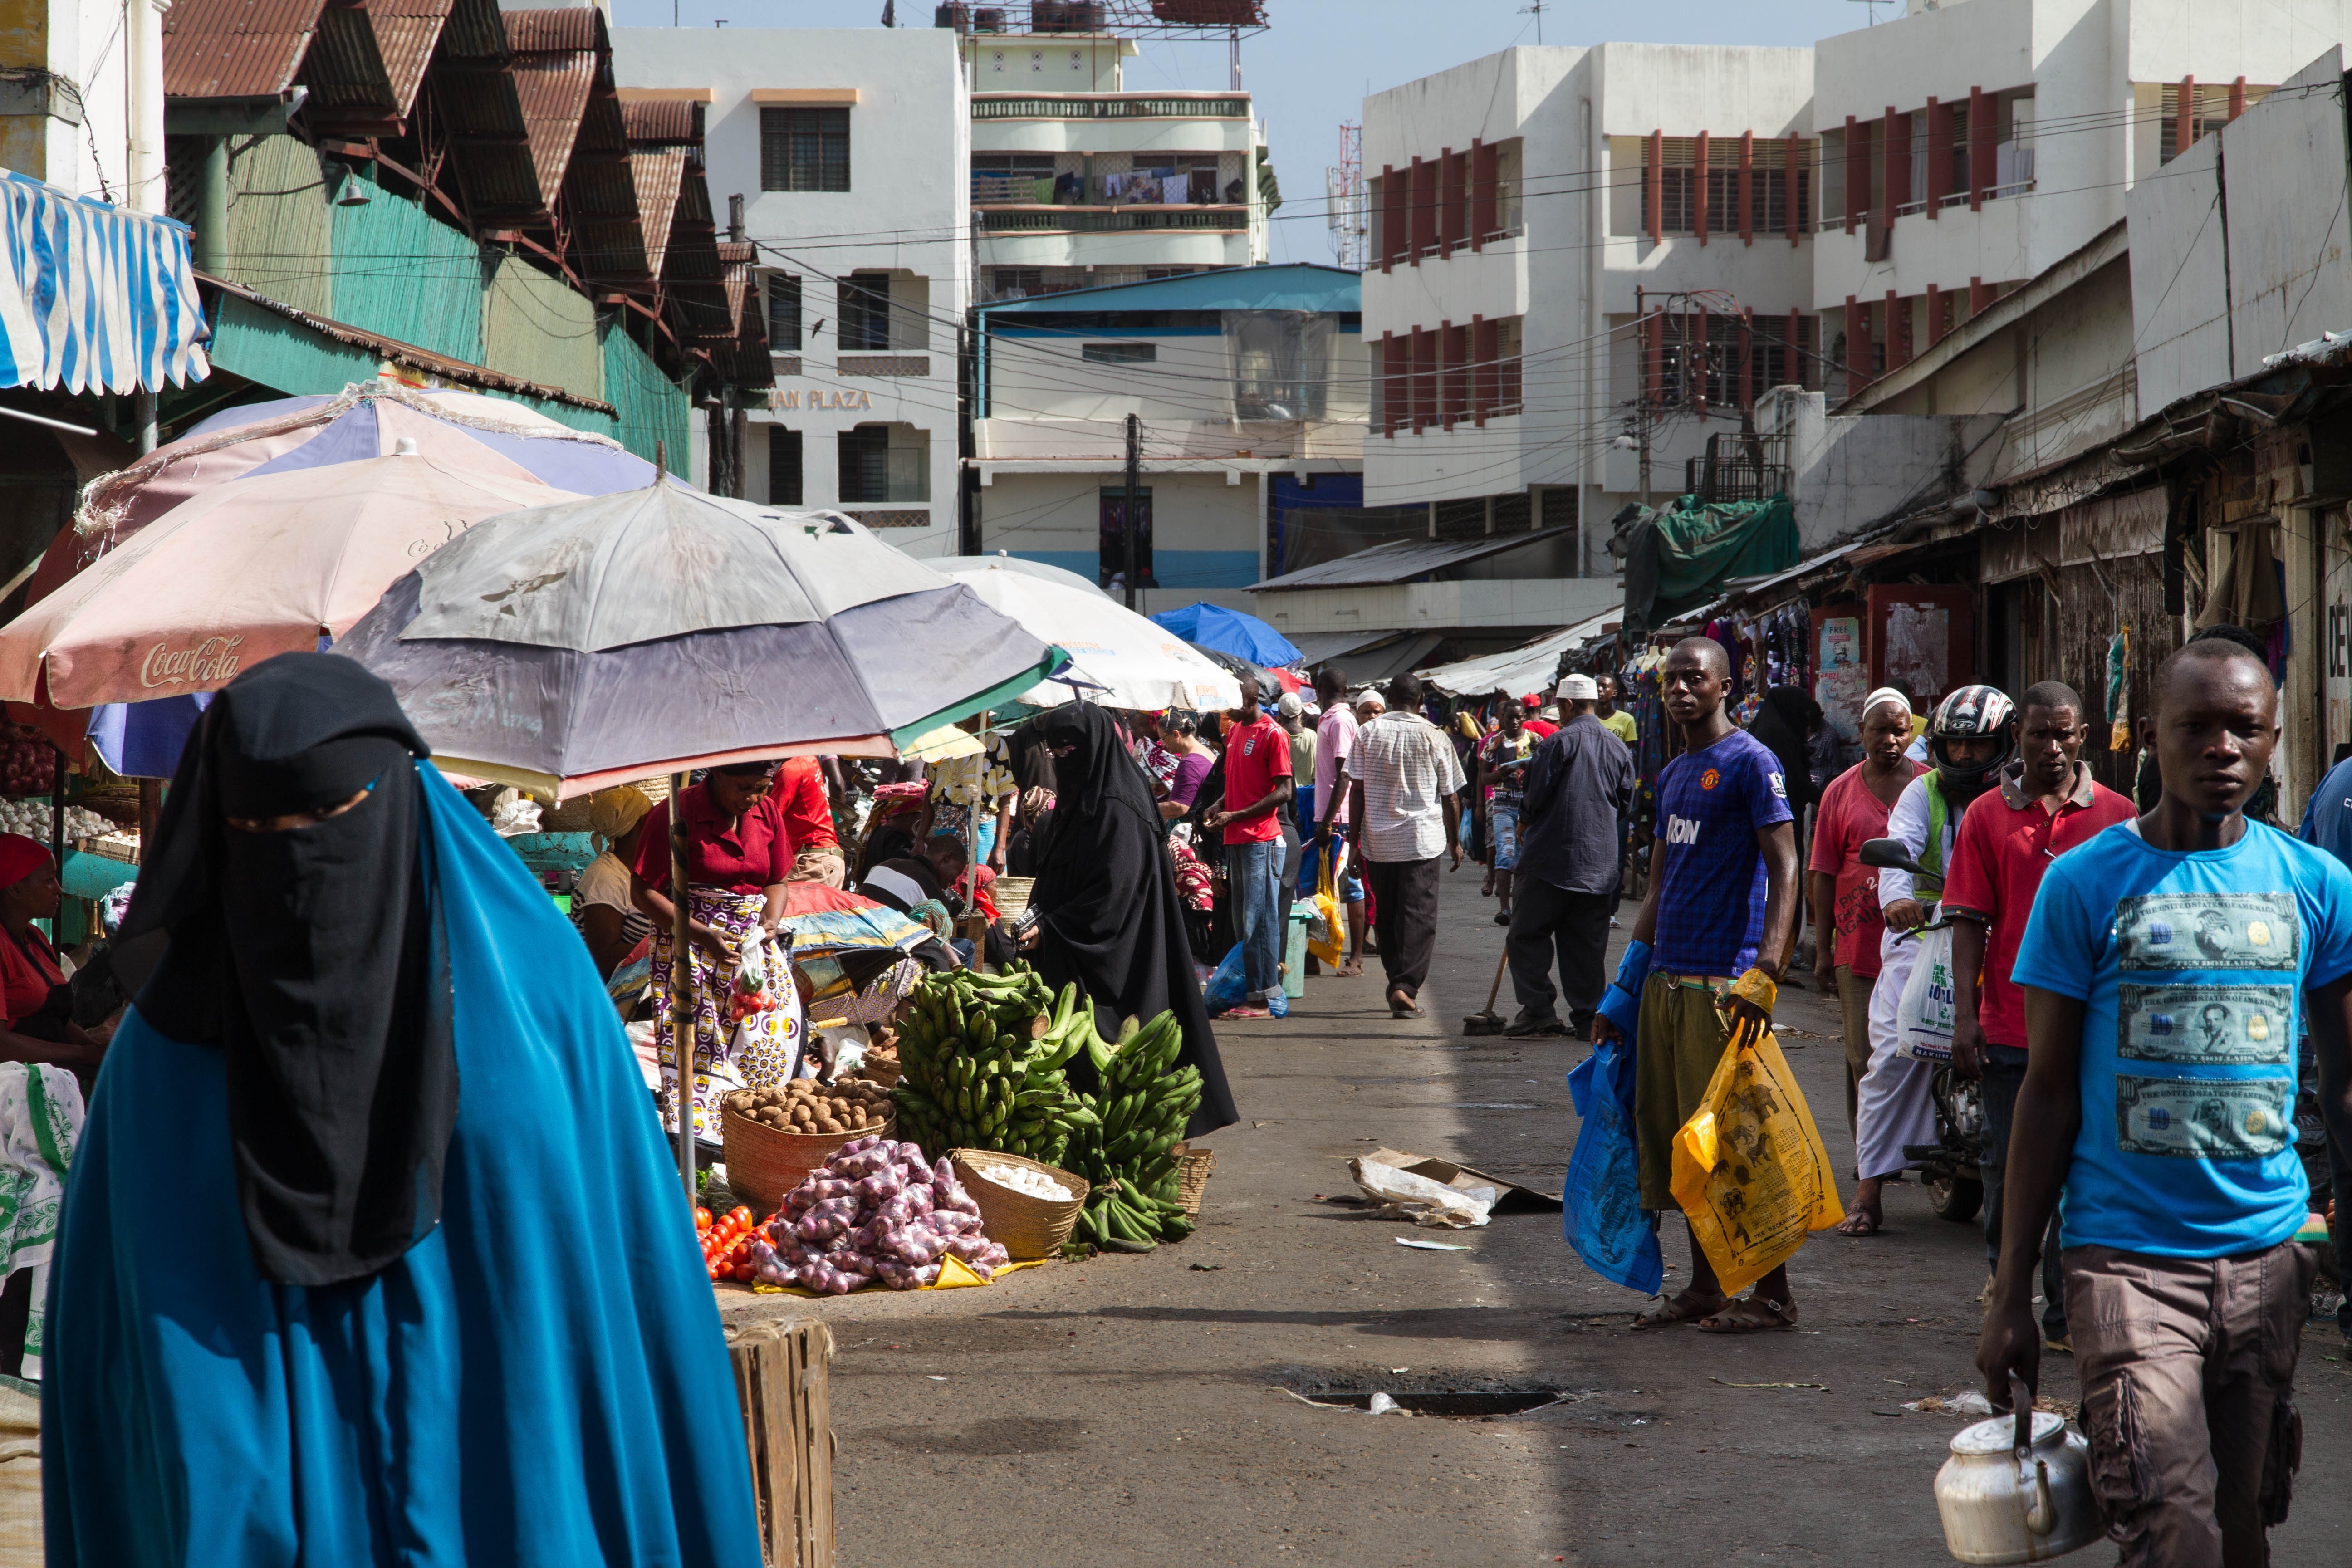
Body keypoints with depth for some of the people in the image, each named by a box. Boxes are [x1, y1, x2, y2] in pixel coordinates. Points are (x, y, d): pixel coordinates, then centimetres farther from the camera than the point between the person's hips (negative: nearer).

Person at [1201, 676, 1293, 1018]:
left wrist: (1235, 816, -17)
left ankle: (1262, 997, -5)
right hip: (1235, 839, 9)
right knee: (1242, 922, 10)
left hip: (1261, 840, -9)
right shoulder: (1234, 730, 16)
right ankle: (1248, 992, 13)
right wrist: (1219, 808, 6)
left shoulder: (1272, 734, -10)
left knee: (1259, 921, -7)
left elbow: (1284, 792, -14)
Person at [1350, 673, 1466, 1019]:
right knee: (1419, 916, -2)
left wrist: (1354, 839, 6)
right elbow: (1450, 796, 3)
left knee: (1385, 916, 13)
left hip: (1377, 840, 2)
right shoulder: (1435, 737, -1)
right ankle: (1405, 987, -15)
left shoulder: (1367, 733, 2)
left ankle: (1397, 985, 20)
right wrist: (1455, 841, 14)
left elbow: (1357, 792, 0)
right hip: (1422, 839, -2)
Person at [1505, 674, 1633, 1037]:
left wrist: (1529, 825, 12)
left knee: (1528, 933, 2)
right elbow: (1626, 804, 13)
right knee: (1588, 942, 9)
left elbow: (1536, 798, -8)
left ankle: (1537, 1008, -4)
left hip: (1554, 855, -6)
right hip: (1601, 862, 6)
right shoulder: (1619, 748, 7)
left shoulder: (1558, 743, -10)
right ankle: (1587, 1016, 7)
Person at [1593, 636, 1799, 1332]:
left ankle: (1773, 1293, 0)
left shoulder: (1750, 763, -7)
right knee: (1674, 1140, 10)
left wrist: (1765, 972, -25)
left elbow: (1785, 869, -14)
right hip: (1666, 979, 8)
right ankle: (1703, 1288, 18)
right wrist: (1623, 990, 18)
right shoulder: (1672, 775, 19)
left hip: (1722, 983, -8)